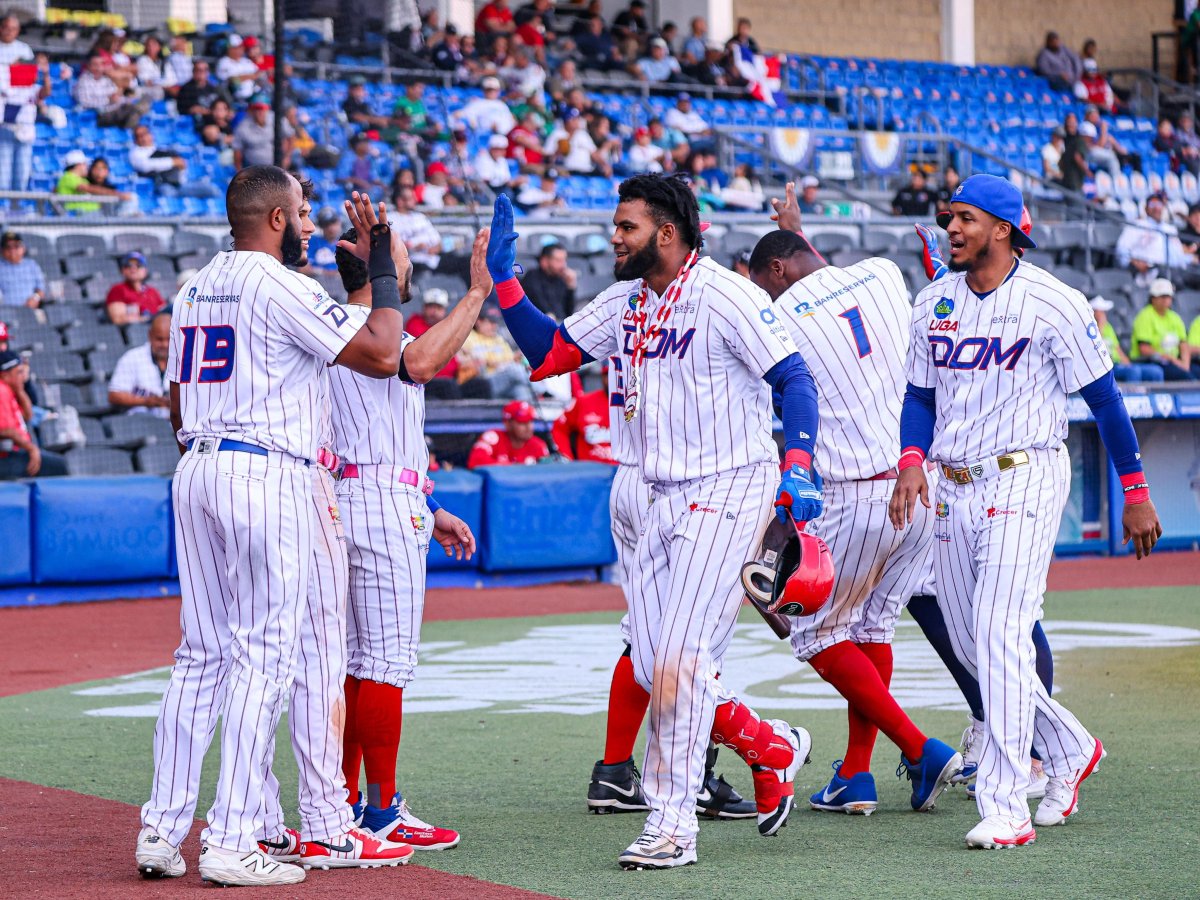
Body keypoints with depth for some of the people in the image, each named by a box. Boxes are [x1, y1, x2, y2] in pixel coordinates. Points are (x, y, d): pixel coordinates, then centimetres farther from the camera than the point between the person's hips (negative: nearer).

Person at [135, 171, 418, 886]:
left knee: (202, 654, 11)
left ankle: (162, 831, 8)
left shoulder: (195, 290, 16)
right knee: (263, 657, -6)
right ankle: (232, 844, -8)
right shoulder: (281, 287, -10)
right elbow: (382, 356, -12)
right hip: (267, 473, -8)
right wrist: (384, 268, -2)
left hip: (196, 473, 8)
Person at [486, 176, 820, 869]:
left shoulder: (725, 296, -12)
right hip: (668, 500, 8)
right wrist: (504, 277, 2)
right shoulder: (626, 303, 11)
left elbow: (796, 378, -14)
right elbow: (546, 354, 13)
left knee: (677, 658, -14)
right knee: (655, 668, 5)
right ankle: (773, 748, 26)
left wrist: (797, 469, -27)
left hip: (731, 492, -8)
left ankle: (672, 828, -8)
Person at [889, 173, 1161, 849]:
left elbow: (1103, 397, -4)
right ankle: (1071, 749, 32)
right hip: (955, 488, 7)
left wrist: (1135, 492, -2)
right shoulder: (934, 303, 8)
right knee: (971, 646, 9)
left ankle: (1007, 809, -18)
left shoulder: (1053, 303, -9)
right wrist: (912, 461, -5)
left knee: (1001, 631, -18)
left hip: (1026, 478, -7)